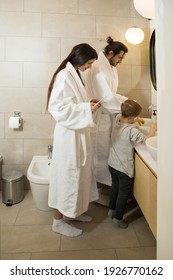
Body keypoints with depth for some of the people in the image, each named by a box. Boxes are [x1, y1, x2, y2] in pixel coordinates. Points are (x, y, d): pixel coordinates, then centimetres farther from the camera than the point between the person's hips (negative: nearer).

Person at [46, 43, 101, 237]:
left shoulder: (74, 74, 14)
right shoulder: (64, 76, -16)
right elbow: (58, 107, -24)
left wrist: (88, 105, 6)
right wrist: (86, 109, -21)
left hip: (78, 133, 10)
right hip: (68, 134, -10)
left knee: (78, 173, 17)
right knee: (66, 174, 0)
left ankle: (73, 210, 34)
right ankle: (58, 221, 17)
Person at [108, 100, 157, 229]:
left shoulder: (117, 119, -8)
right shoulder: (132, 130, -28)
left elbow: (122, 116, 15)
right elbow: (147, 140, -18)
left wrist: (135, 120, 6)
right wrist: (153, 128, -4)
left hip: (112, 164, 7)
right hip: (124, 167, -7)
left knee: (115, 186, 25)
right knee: (124, 192, 12)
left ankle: (111, 209, 42)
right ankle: (118, 217, 24)